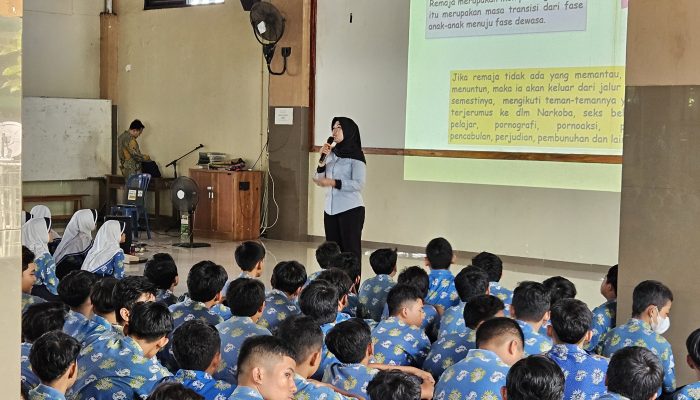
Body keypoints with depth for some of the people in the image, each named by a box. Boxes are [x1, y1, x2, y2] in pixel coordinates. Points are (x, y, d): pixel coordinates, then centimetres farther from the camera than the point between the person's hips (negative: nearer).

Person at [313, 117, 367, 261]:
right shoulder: (331, 154, 10)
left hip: (350, 210, -6)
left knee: (351, 250, -4)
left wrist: (333, 182, -21)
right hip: (330, 210, 6)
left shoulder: (355, 156, -7)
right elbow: (319, 181, 9)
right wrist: (322, 159, -4)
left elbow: (359, 184, -15)